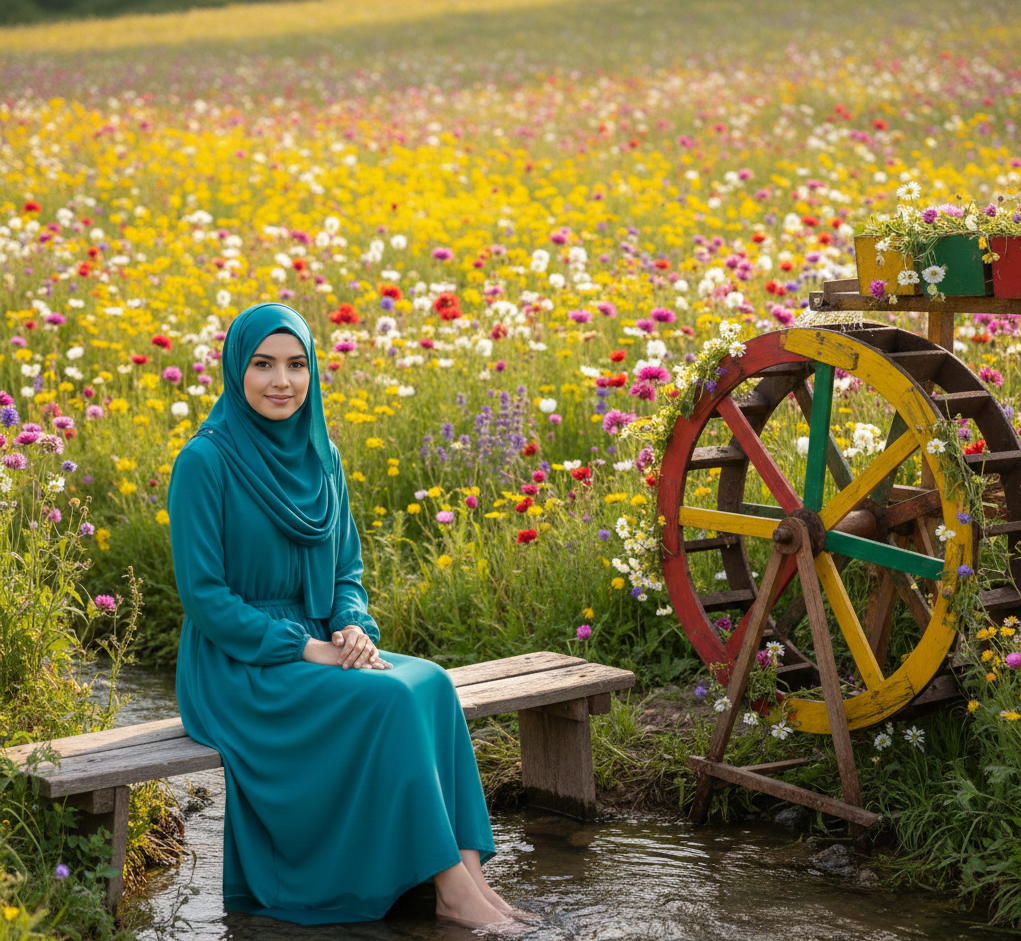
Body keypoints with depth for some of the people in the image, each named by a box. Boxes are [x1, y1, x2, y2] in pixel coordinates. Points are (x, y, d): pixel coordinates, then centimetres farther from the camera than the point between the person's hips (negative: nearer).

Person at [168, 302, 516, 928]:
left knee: (431, 682, -21)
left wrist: (354, 628, -8)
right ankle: (451, 883, -21)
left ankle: (468, 871, -25)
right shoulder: (205, 461, -13)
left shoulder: (320, 455, 7)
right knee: (389, 700, -27)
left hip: (316, 650, 6)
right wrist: (306, 647, -19)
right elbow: (203, 593, -15)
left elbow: (347, 568, 14)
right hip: (239, 669, -6)